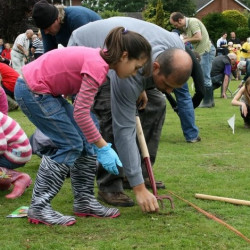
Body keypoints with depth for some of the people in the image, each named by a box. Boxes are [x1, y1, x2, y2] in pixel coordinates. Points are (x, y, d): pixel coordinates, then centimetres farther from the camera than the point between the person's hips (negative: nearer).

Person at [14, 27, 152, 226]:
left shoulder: (99, 58, 3)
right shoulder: (97, 67, -25)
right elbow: (81, 113, -25)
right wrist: (103, 147, -19)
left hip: (46, 90, 10)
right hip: (32, 91, -10)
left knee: (86, 142, 8)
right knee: (71, 145, -8)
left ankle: (84, 202, 18)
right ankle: (39, 208, -2)